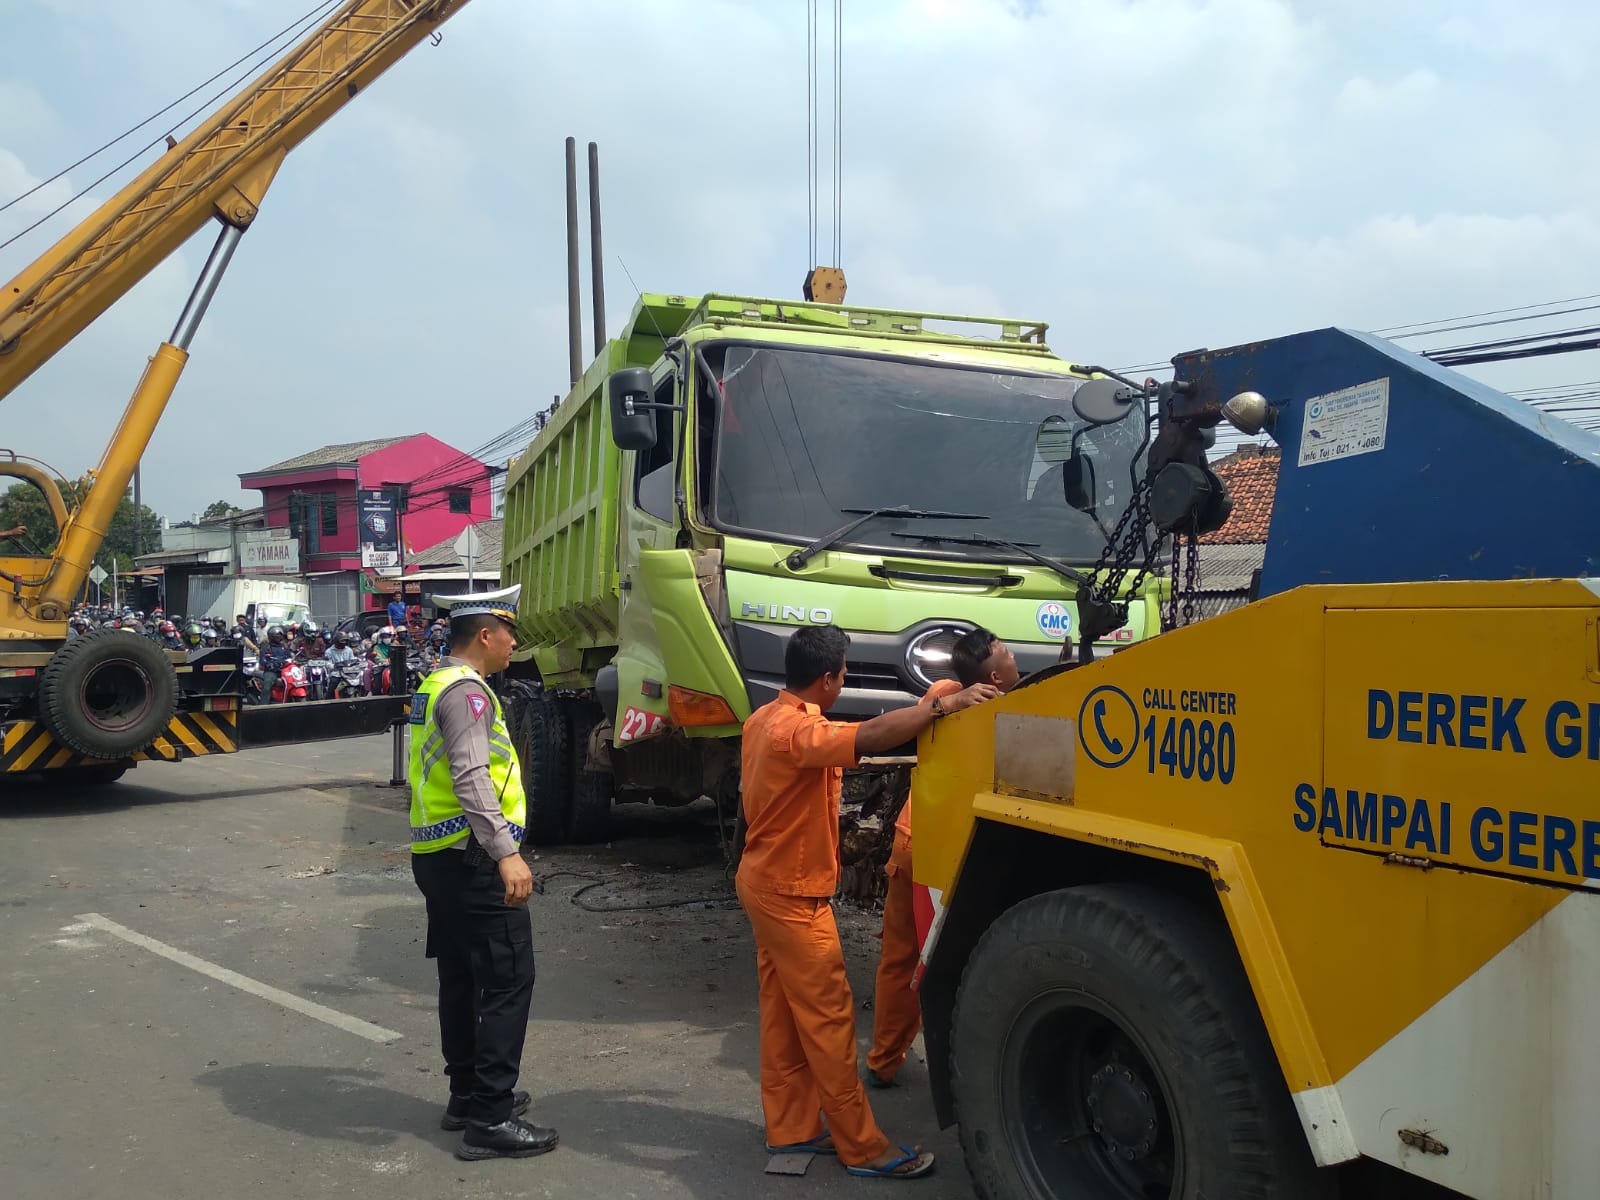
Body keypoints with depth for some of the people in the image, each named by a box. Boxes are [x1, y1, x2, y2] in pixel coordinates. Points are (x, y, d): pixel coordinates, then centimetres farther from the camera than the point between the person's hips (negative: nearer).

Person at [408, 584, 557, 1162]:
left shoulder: (436, 685, 16)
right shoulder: (466, 691, -16)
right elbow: (471, 778, -27)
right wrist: (506, 852, -32)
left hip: (438, 856, 11)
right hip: (472, 859, -11)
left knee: (461, 978, 18)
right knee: (507, 981, -6)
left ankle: (468, 1094, 30)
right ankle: (490, 1120, -3)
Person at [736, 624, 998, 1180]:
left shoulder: (765, 718, 6)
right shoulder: (796, 730, -26)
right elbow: (870, 736, -41)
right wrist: (945, 703, -40)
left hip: (767, 883, 10)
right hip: (791, 894, -10)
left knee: (783, 1011, 15)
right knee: (828, 1016, -2)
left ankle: (791, 1127, 24)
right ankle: (862, 1145, 7)